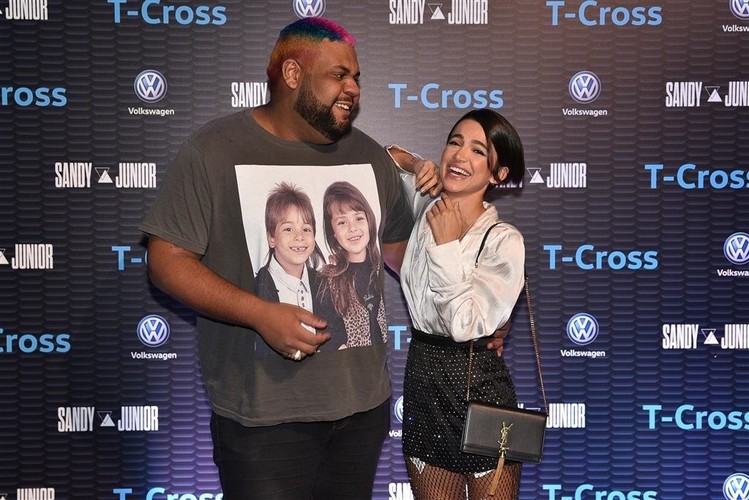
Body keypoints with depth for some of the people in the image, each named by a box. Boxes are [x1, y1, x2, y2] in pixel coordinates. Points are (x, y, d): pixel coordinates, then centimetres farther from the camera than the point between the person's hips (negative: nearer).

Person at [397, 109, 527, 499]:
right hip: (422, 382, 5)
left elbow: (466, 323, -19)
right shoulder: (422, 218, 2)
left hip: (479, 386, -4)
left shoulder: (504, 241, -11)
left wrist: (447, 246, -18)